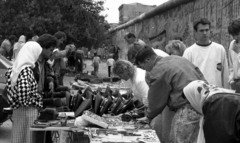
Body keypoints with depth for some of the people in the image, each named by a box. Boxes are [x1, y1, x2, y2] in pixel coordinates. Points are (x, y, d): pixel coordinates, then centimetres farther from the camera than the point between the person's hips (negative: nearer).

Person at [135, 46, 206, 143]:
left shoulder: (157, 73, -8)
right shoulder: (179, 59, 18)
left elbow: (156, 101, 1)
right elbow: (200, 76, 19)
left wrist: (150, 117, 19)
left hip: (187, 107, -9)